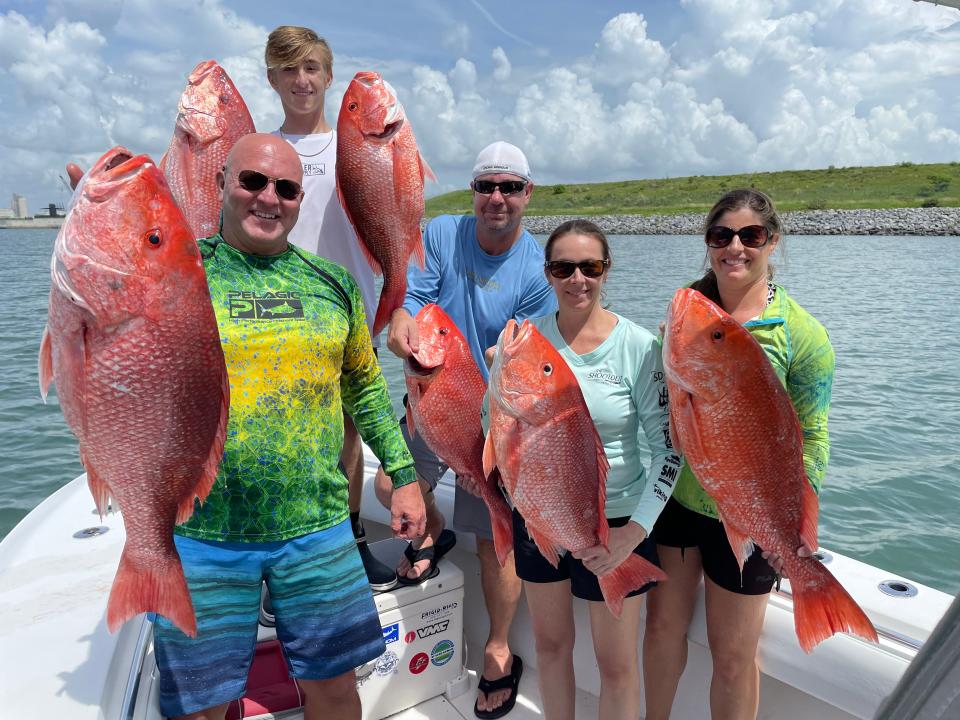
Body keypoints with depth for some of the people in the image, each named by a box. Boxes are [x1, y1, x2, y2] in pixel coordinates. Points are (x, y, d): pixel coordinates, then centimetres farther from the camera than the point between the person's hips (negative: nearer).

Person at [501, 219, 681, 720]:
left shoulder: (639, 346, -14)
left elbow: (668, 447, -12)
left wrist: (635, 531, -17)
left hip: (615, 521, -3)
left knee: (617, 664, 12)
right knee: (550, 643, 21)